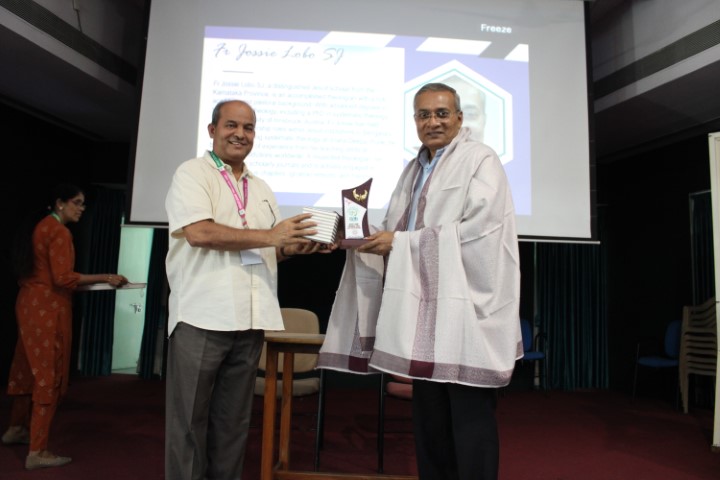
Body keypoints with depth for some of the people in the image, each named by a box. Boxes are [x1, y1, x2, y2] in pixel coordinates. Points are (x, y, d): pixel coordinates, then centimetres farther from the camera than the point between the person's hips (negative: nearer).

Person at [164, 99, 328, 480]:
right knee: (189, 420, 6)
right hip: (202, 317, -5)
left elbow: (275, 249, 20)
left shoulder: (261, 189, 18)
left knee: (233, 421, 15)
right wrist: (268, 237, -14)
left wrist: (301, 245, -2)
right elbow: (198, 233, -16)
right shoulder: (192, 174, -1)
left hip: (250, 319, 6)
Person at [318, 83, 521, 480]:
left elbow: (476, 231, -16)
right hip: (424, 312, 7)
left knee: (470, 417, 0)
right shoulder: (414, 170, 19)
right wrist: (371, 237, -4)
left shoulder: (480, 160, -2)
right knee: (429, 417, 12)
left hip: (466, 311, -6)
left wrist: (399, 242, -15)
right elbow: (399, 232, 18)